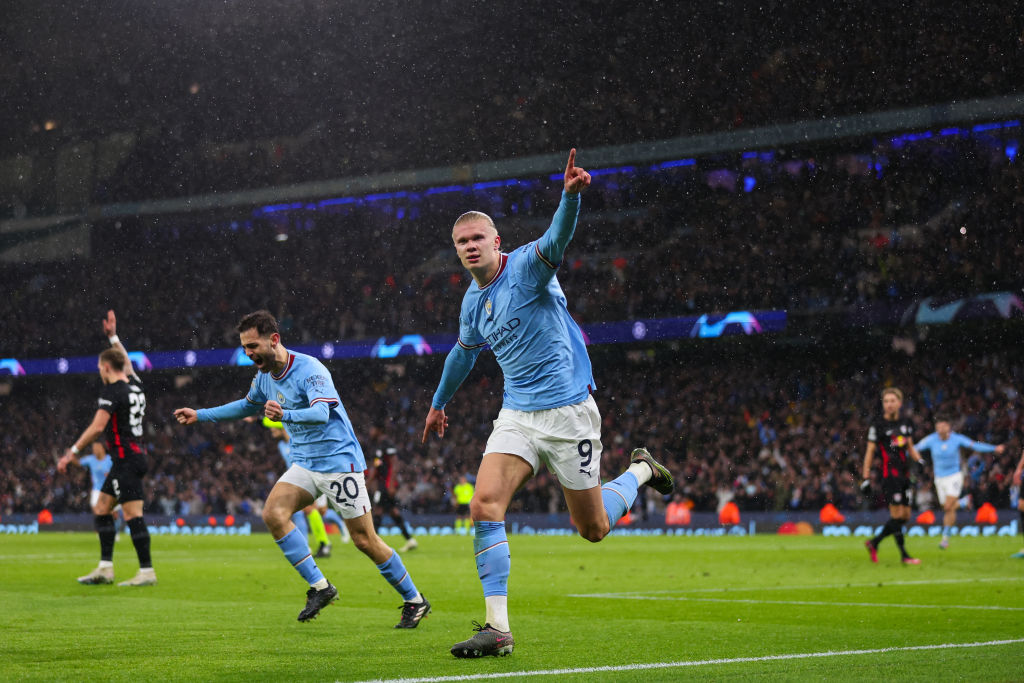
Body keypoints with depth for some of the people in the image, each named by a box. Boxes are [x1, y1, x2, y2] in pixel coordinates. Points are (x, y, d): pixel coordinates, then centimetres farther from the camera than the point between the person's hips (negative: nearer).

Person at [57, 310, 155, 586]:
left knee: (133, 514, -11)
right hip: (134, 457, 9)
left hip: (126, 458, -9)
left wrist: (73, 452, -15)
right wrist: (113, 336, 42)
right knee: (101, 509, 13)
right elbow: (126, 362, 35)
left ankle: (147, 571, -13)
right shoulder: (135, 385, 12)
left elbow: (97, 427, -19)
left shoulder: (112, 391, -12)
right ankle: (105, 568, 12)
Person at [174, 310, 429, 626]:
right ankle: (319, 587, -11)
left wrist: (286, 415, -54)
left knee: (365, 540, -6)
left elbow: (321, 412, -36)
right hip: (304, 463, 7)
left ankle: (415, 601, 11)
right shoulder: (265, 376, 6)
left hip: (338, 460, -7)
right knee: (273, 512, -17)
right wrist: (200, 415, 24)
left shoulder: (309, 369, -19)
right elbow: (247, 405, 27)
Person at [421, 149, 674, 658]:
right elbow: (463, 353, 30)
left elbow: (556, 240, -35)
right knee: (484, 506, -16)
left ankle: (641, 471, 35)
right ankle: (497, 628, -14)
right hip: (517, 416, 6)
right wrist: (439, 403, 42)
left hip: (567, 411, -6)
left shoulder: (525, 266, -11)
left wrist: (571, 196, -56)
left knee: (593, 529, 3)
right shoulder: (474, 301, 9)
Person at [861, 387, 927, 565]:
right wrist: (866, 477, -7)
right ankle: (904, 555, -2)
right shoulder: (878, 425, -4)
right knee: (897, 514, -9)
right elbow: (870, 451, -3)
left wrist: (919, 459, 2)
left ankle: (873, 543, 20)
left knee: (905, 516, 6)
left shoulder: (906, 423, 13)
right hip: (890, 475, -7)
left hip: (904, 475, 7)